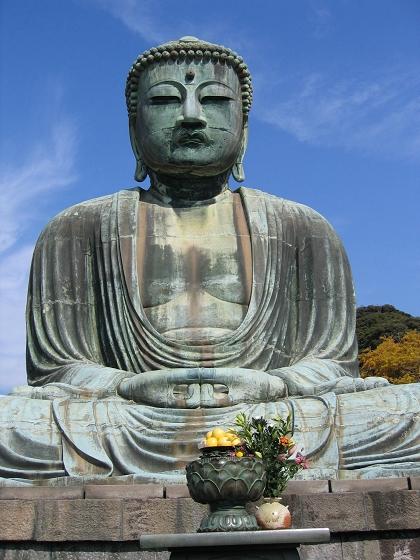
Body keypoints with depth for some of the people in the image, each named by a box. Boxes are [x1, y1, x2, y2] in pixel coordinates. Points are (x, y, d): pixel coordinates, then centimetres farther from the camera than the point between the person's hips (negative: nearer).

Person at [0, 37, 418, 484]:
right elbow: (55, 368, 8)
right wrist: (131, 386, -14)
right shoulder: (78, 231, 12)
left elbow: (332, 361, 11)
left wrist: (268, 384, -12)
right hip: (131, 435, 0)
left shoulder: (303, 229, 15)